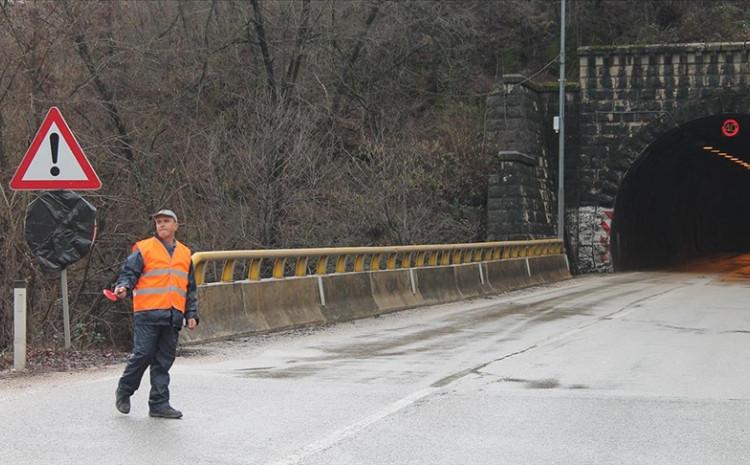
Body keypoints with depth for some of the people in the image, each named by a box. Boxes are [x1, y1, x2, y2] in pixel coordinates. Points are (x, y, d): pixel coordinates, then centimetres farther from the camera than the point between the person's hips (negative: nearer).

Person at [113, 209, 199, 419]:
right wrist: (123, 287, -22)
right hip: (147, 314, -4)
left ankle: (159, 404, 8)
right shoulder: (144, 249, 3)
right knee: (143, 355, -7)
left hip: (173, 316, 5)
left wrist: (191, 314, 17)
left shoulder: (185, 254, 19)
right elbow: (129, 272, -1)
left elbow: (190, 289, 23)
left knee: (164, 361, 5)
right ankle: (123, 392, 14)